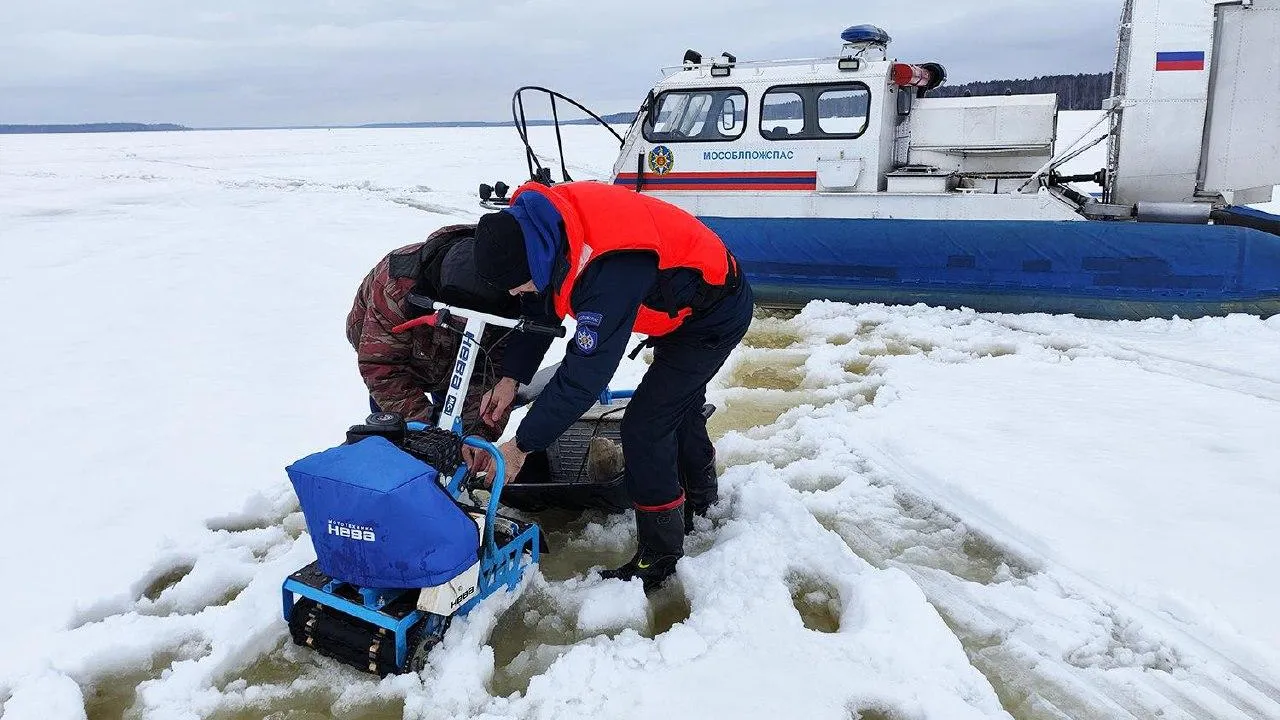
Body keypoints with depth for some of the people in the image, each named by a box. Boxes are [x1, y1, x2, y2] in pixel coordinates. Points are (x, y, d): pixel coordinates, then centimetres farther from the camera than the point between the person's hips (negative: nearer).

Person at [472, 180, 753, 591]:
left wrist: (521, 446, -28)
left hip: (715, 314, -9)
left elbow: (584, 374, -37)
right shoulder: (535, 224, -15)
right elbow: (539, 308, 0)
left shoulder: (610, 269, -42)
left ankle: (659, 554, 7)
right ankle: (700, 499, 51)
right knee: (677, 405, 26)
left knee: (644, 426, -11)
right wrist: (510, 378, -8)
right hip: (683, 300, 9)